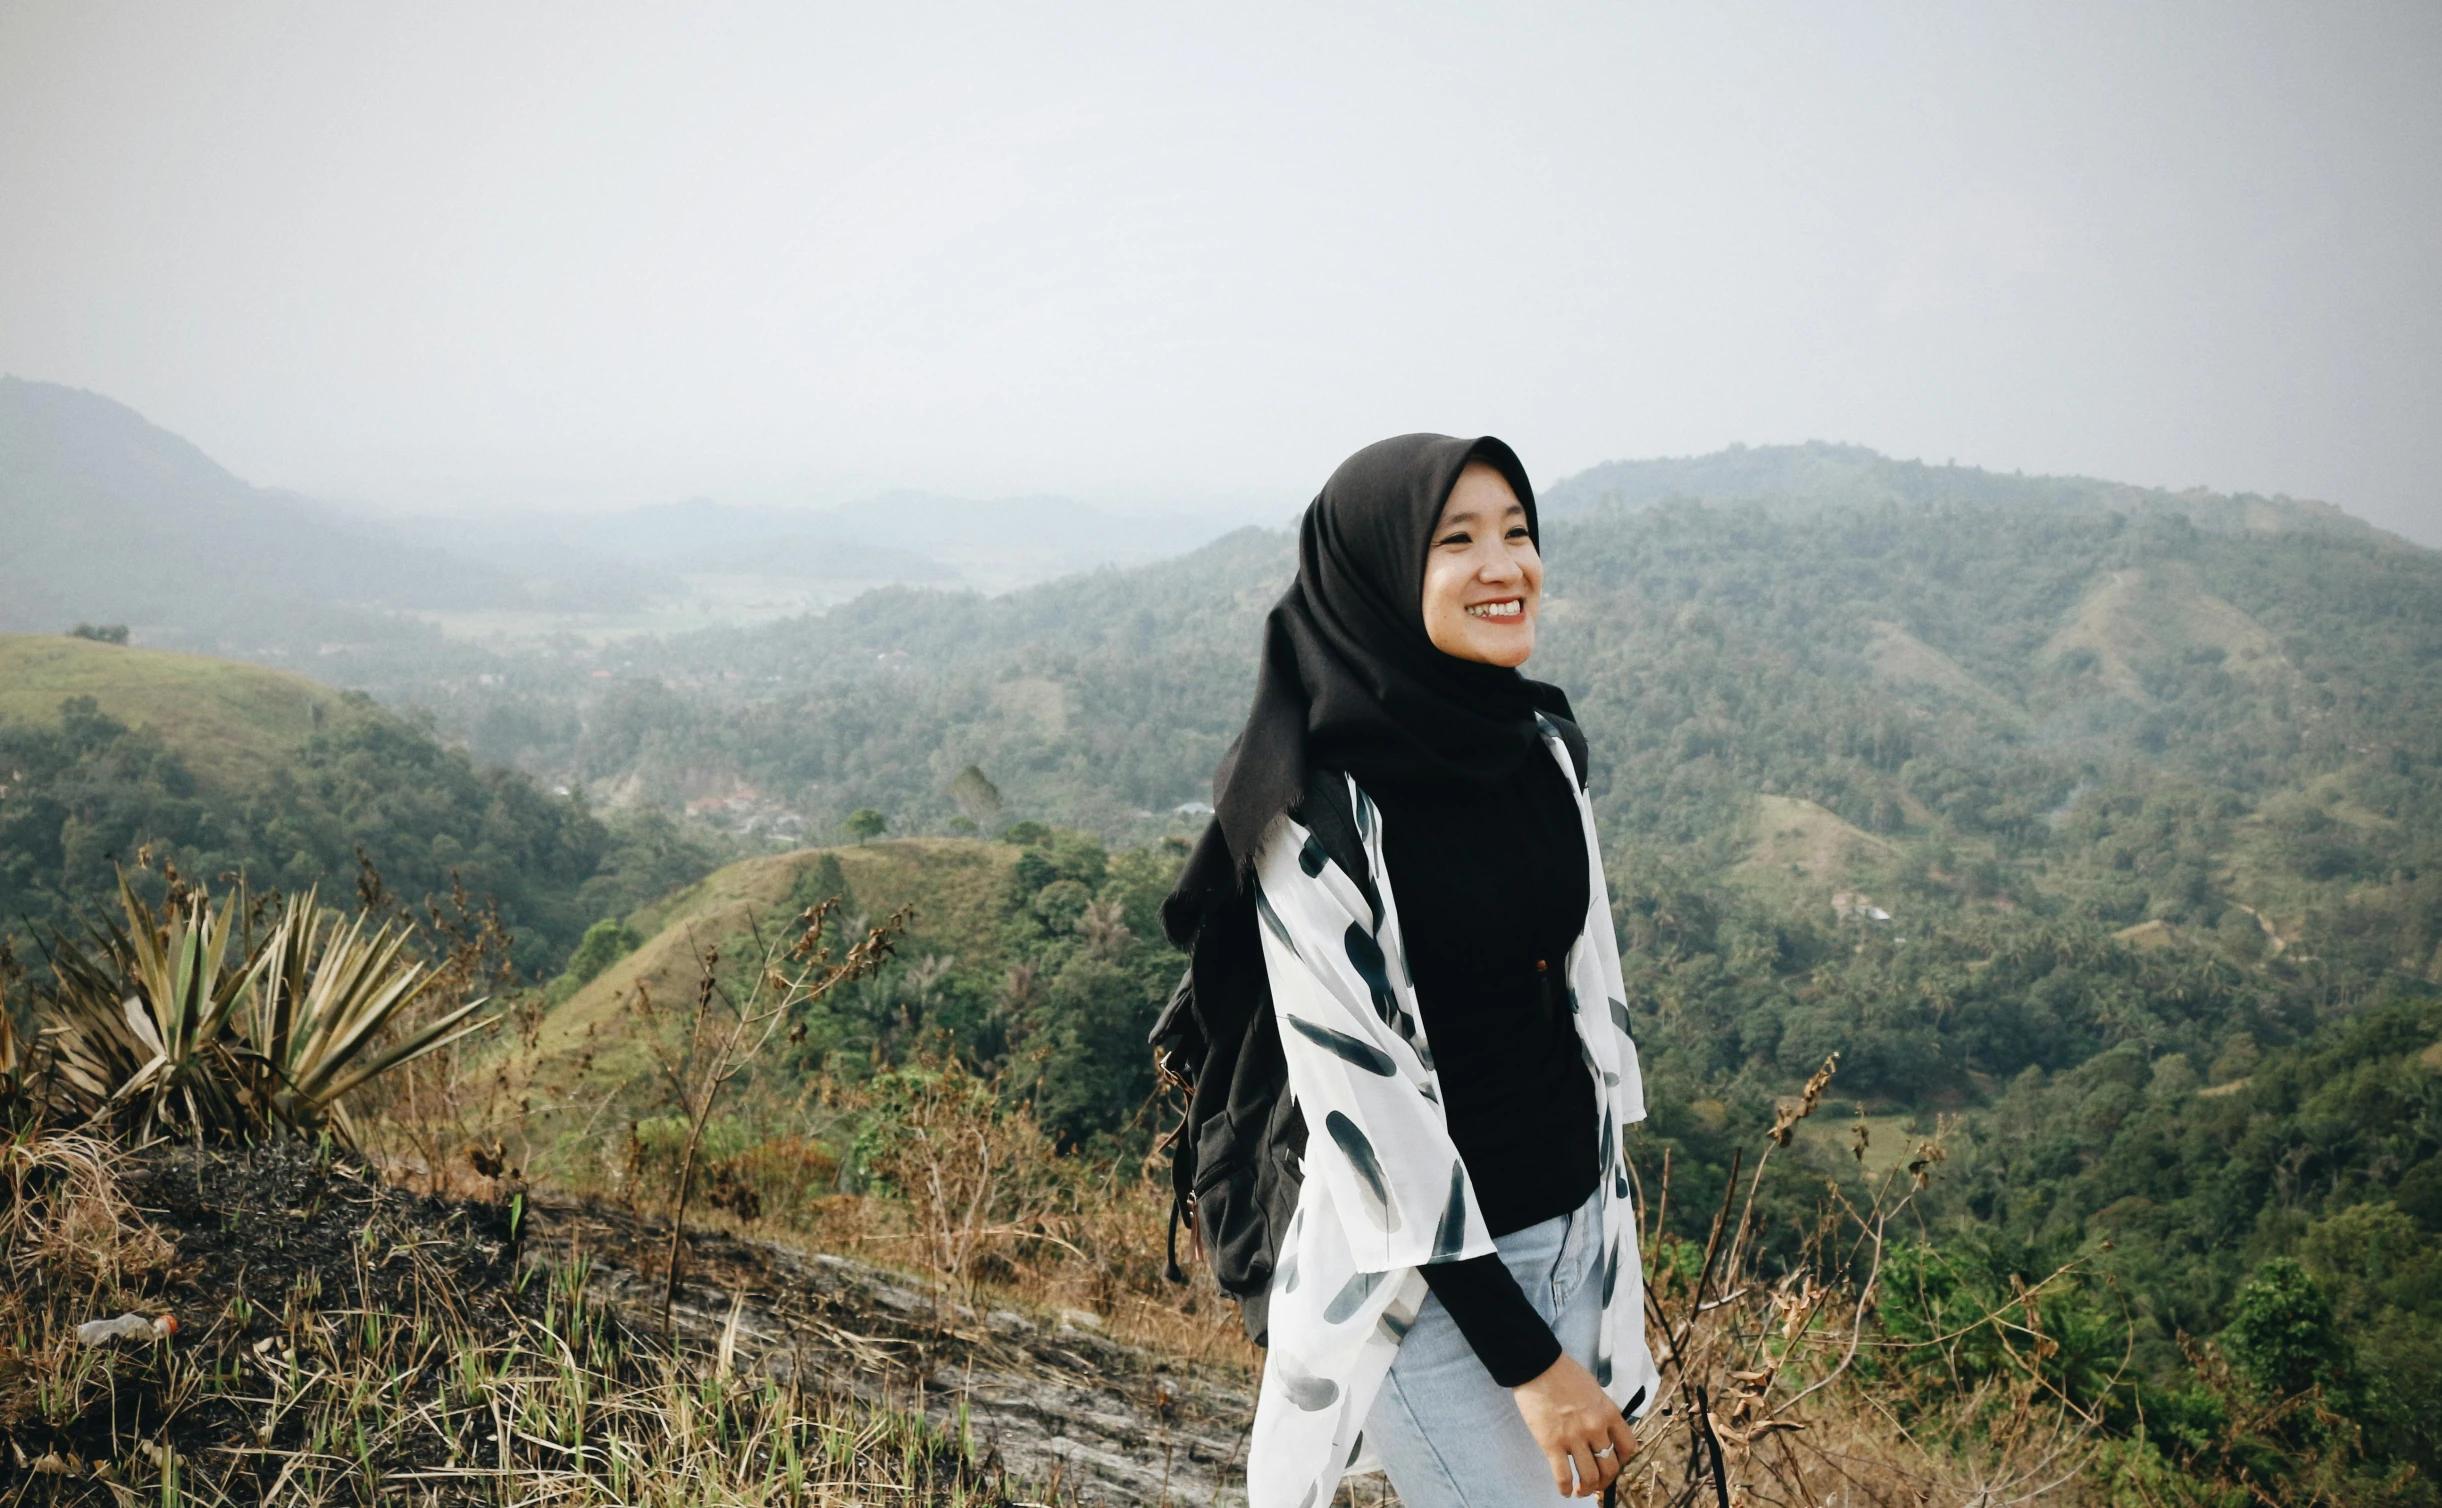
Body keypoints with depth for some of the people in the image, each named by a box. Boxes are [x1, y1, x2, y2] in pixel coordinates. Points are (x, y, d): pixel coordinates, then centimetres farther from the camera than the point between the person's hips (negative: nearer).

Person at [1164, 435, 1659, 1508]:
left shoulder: (1547, 744, 0)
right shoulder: (1317, 808, -21)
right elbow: (1364, 1091, -21)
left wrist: (1612, 1226, 15)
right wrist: (1526, 1358, -19)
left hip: (1573, 1228, 7)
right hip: (1425, 1273, -7)